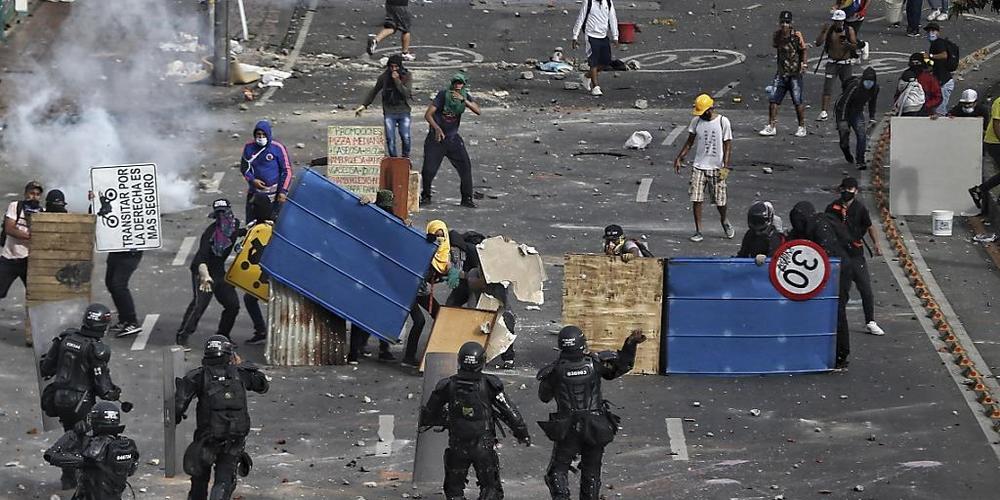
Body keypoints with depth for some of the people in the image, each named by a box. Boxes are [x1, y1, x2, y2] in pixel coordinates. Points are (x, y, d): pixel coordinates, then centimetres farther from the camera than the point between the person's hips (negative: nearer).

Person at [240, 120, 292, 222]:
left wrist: (283, 191, -11)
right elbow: (244, 167, 12)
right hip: (254, 193, 4)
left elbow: (287, 170, -4)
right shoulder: (249, 147, 1)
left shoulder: (278, 148, -9)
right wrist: (252, 180, -7)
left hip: (273, 194, -4)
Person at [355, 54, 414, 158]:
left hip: (404, 112, -1)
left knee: (406, 138, -6)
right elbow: (374, 91, 12)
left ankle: (406, 159, 16)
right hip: (389, 112, 1)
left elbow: (407, 93, -15)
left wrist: (397, 80, -23)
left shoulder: (406, 76, -3)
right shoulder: (384, 77, 0)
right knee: (390, 139, -4)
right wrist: (364, 105, 10)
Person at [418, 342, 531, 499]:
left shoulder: (448, 386, -8)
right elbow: (509, 412, -7)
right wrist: (522, 434, 6)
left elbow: (430, 410, 6)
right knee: (490, 487, 13)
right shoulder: (489, 385, -13)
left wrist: (424, 425, 29)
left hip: (457, 446, 1)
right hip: (484, 446, -1)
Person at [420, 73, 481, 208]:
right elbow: (428, 114, -20)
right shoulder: (443, 95, -16)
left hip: (453, 138, 3)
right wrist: (437, 128, -37)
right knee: (429, 169, -5)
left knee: (465, 166, -6)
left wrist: (463, 100, -35)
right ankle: (425, 197, 17)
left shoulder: (465, 96, -5)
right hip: (436, 138, -3)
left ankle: (467, 198, 6)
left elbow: (478, 111, -21)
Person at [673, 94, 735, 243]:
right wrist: (679, 159, 7)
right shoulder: (696, 121, 3)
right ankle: (698, 231, 3)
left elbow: (727, 146, -6)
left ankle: (724, 221, 35)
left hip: (716, 168, -3)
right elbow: (689, 143, 12)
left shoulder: (723, 122, -7)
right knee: (696, 200, -5)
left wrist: (726, 167, -13)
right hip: (699, 167, 3)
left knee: (720, 200, 5)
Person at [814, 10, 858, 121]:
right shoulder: (828, 29, -3)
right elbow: (818, 43, -10)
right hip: (832, 63, -1)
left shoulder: (849, 30, -1)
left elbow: (856, 46, -2)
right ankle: (824, 112, -15)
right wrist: (825, 32, -21)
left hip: (845, 64, 1)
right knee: (827, 88, -12)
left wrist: (848, 44, -23)